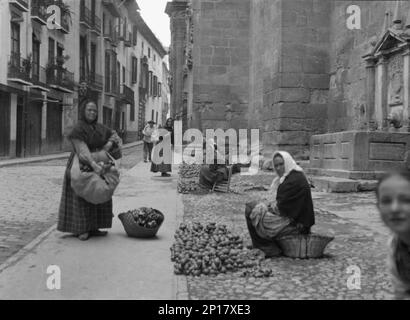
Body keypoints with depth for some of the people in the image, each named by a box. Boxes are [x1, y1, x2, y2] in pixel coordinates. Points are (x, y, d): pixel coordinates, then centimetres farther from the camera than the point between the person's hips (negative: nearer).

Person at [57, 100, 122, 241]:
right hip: (81, 166, -7)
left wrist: (110, 143, -8)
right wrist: (93, 164, -39)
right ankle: (80, 229, 3)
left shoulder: (99, 128, 6)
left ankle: (92, 228, 16)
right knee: (80, 198, -4)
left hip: (96, 165, 7)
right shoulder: (78, 128, -15)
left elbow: (114, 134, 15)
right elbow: (81, 149, -28)